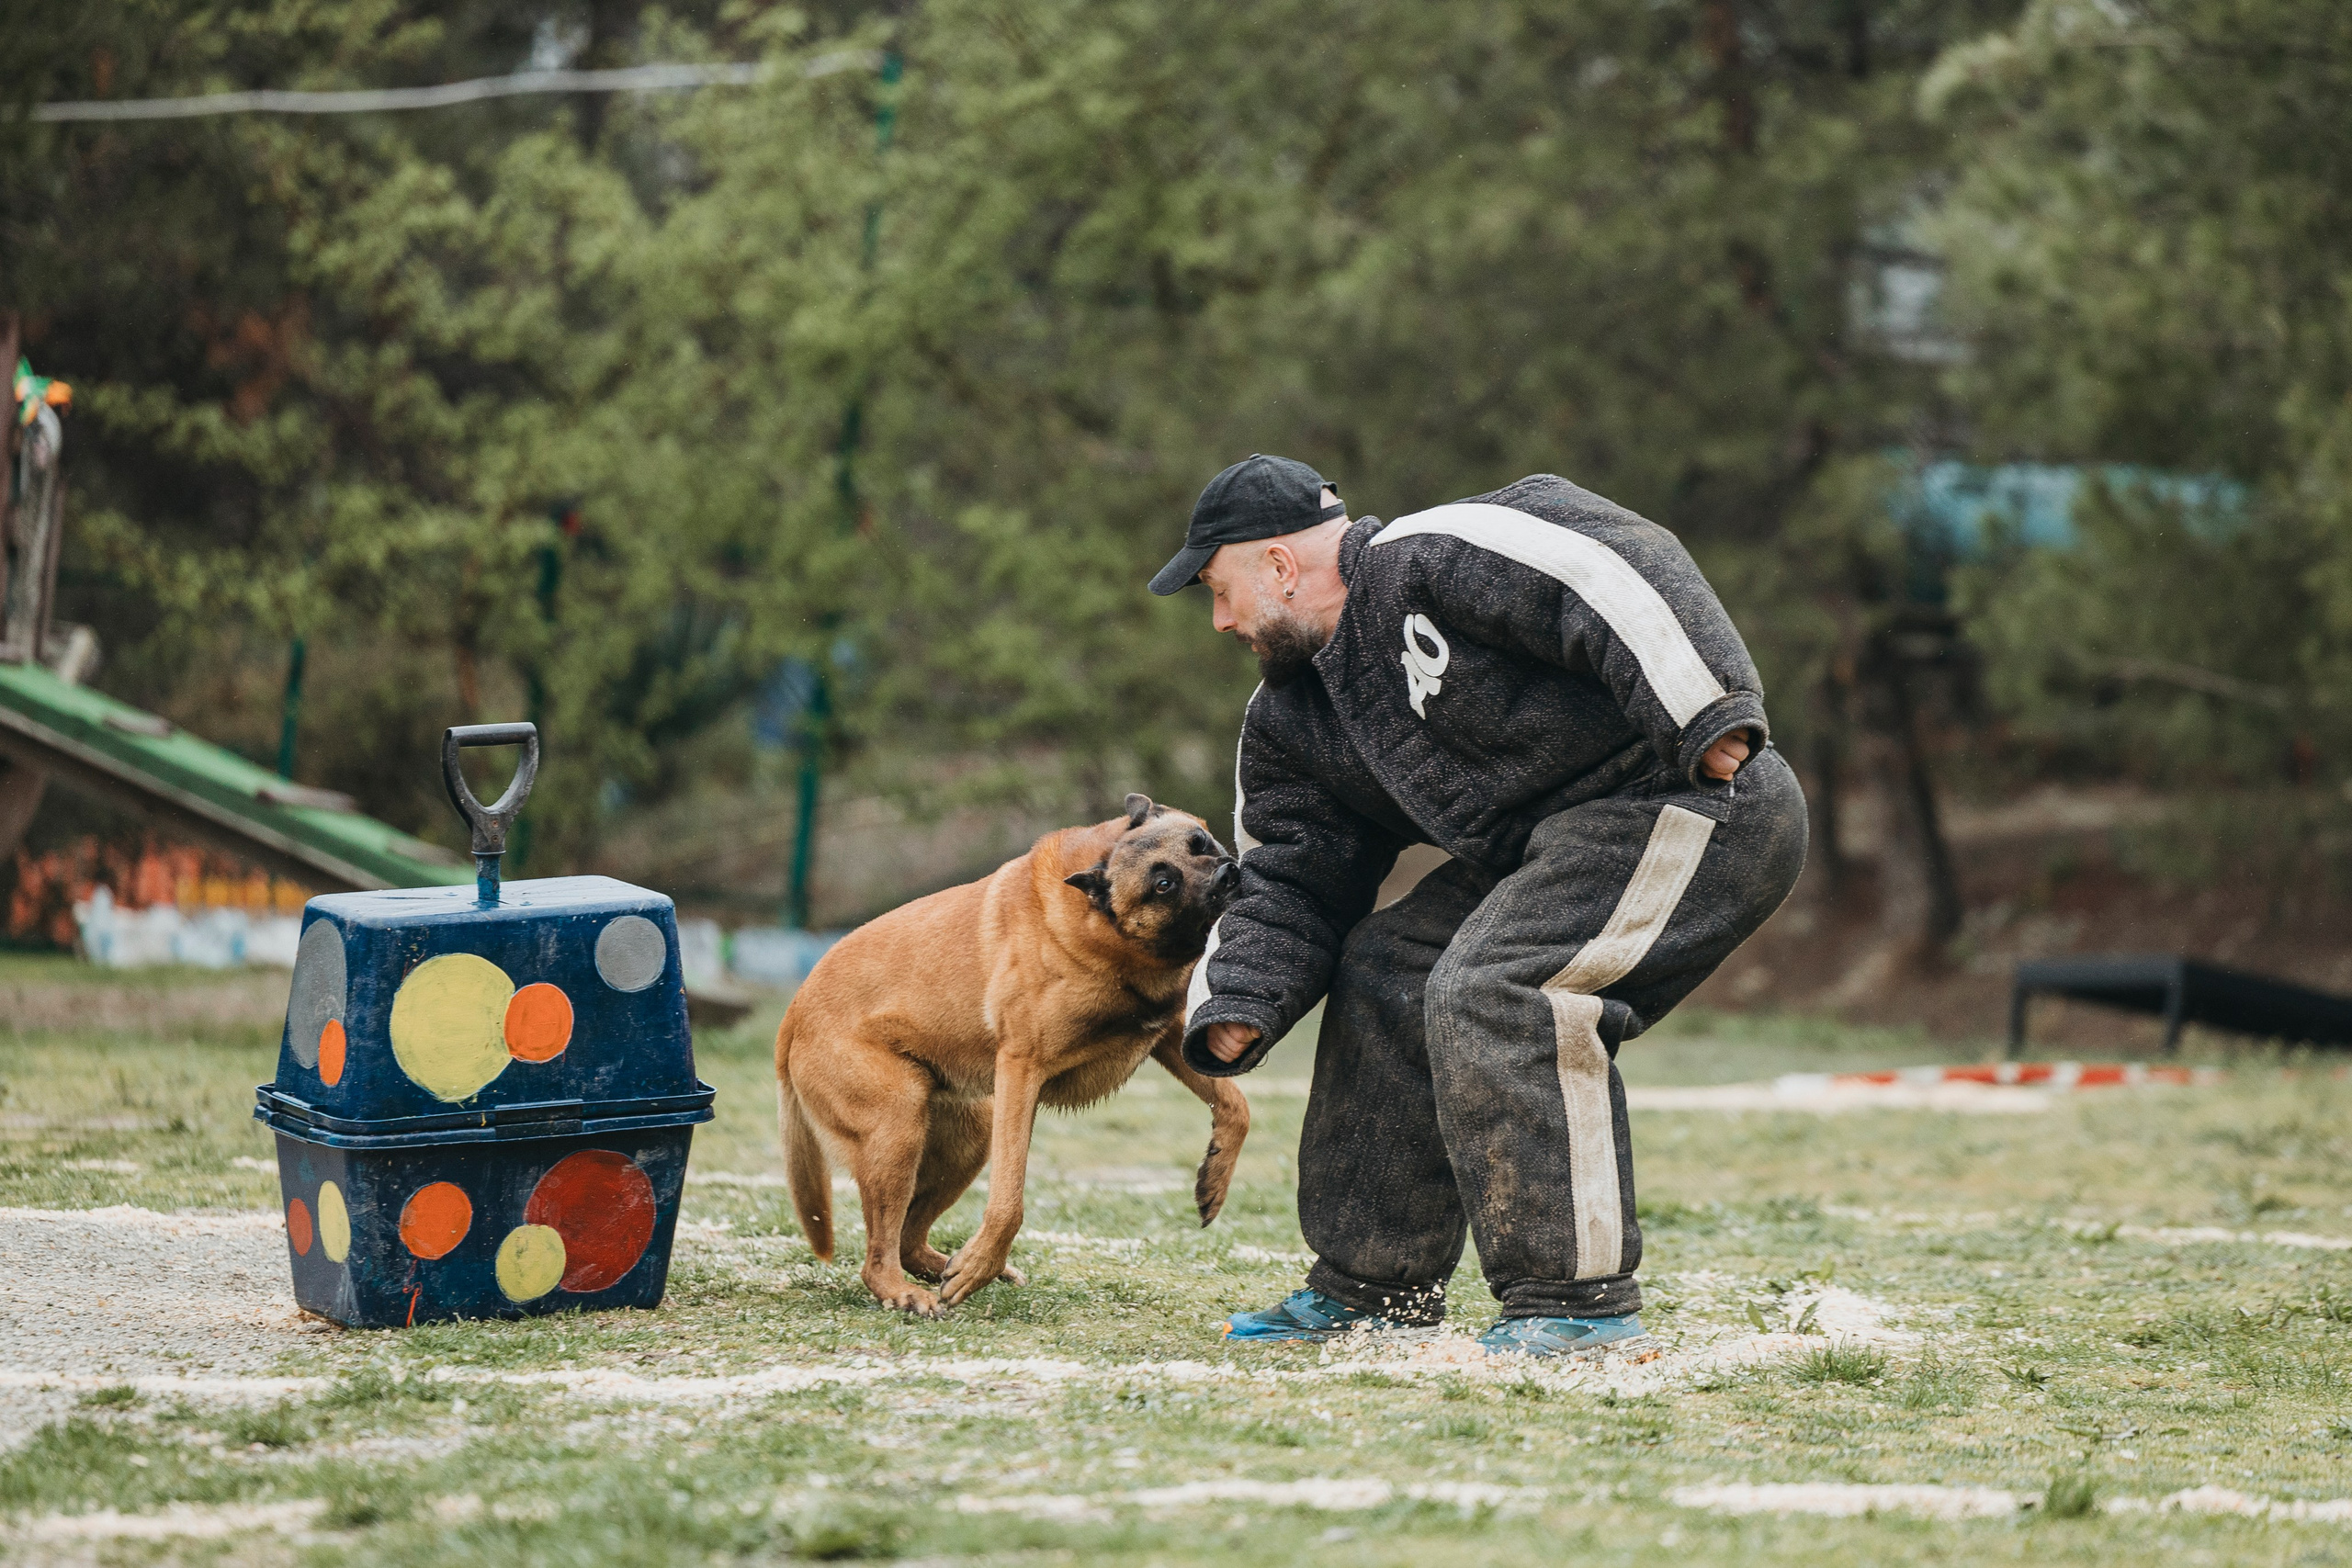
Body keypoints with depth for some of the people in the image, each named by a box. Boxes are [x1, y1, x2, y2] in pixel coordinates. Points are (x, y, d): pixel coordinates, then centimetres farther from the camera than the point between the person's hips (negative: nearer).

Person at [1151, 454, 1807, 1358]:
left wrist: (1705, 717, -31)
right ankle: (1375, 1286, 19)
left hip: (1700, 803, -10)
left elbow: (1613, 567, -24)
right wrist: (1236, 1008, 0)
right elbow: (1291, 884, 18)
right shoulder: (1289, 725, 15)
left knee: (1488, 995, -23)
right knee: (1384, 981, 9)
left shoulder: (1432, 559, -14)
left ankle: (1576, 1300, -18)